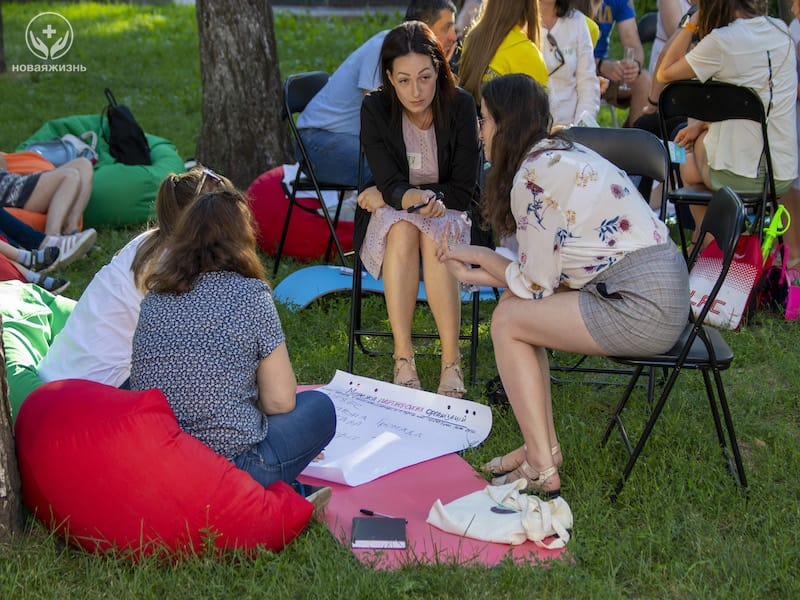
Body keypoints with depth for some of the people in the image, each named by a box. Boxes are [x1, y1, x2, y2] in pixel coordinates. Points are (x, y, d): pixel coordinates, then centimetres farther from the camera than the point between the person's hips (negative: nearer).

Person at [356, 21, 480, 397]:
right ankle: (402, 361, -35)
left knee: (435, 235, -34)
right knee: (403, 230, -34)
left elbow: (464, 190, -11)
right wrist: (410, 198, -42)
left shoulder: (460, 106, -12)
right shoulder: (375, 109, -11)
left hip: (448, 215, 0)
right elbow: (390, 183, -16)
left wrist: (387, 196, -13)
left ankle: (452, 364, -34)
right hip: (389, 224, 0)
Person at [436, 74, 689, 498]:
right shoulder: (564, 153, 17)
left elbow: (536, 283, -8)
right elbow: (543, 269, 15)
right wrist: (475, 262, 18)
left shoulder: (532, 175, -13)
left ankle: (542, 470, 2)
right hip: (662, 288, 10)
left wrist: (477, 260, 8)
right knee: (518, 302, 13)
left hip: (641, 308, -10)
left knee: (507, 320, -1)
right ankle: (544, 445, 15)